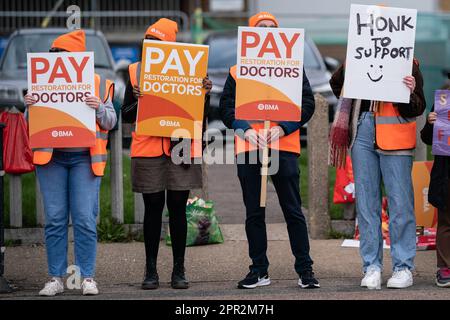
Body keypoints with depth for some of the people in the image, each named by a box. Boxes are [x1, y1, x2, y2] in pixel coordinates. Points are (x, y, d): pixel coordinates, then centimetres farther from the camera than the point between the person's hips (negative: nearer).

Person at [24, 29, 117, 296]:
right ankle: (56, 278, 5)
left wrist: (99, 108, -15)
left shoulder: (99, 84, 8)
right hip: (51, 157, 2)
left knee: (85, 219, -7)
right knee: (55, 219, 0)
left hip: (84, 157, -2)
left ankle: (88, 277, -1)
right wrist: (30, 106, -8)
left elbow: (110, 122, 4)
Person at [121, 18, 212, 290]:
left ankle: (179, 271, 9)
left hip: (179, 146, 0)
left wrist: (206, 93, -9)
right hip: (147, 148, 1)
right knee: (153, 208, 3)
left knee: (178, 208, 2)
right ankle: (151, 271, 10)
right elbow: (127, 117, 8)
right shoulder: (135, 71, 7)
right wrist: (136, 100, -12)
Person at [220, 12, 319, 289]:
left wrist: (283, 128, -12)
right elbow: (227, 107, 6)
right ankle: (259, 270, 11)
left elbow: (307, 103, 2)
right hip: (249, 149, 2)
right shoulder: (238, 71, 12)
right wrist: (245, 130, -11)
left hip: (284, 147, -2)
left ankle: (305, 269, 3)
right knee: (254, 213, 5)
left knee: (293, 211, -2)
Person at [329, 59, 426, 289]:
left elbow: (417, 109, -4)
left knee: (400, 202, -3)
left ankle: (403, 268, 3)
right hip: (362, 131, 4)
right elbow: (336, 84, 26)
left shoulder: (407, 64, -1)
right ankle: (372, 267, 10)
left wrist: (410, 94, -24)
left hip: (394, 139, -4)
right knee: (365, 201, 5)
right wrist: (347, 67, 6)